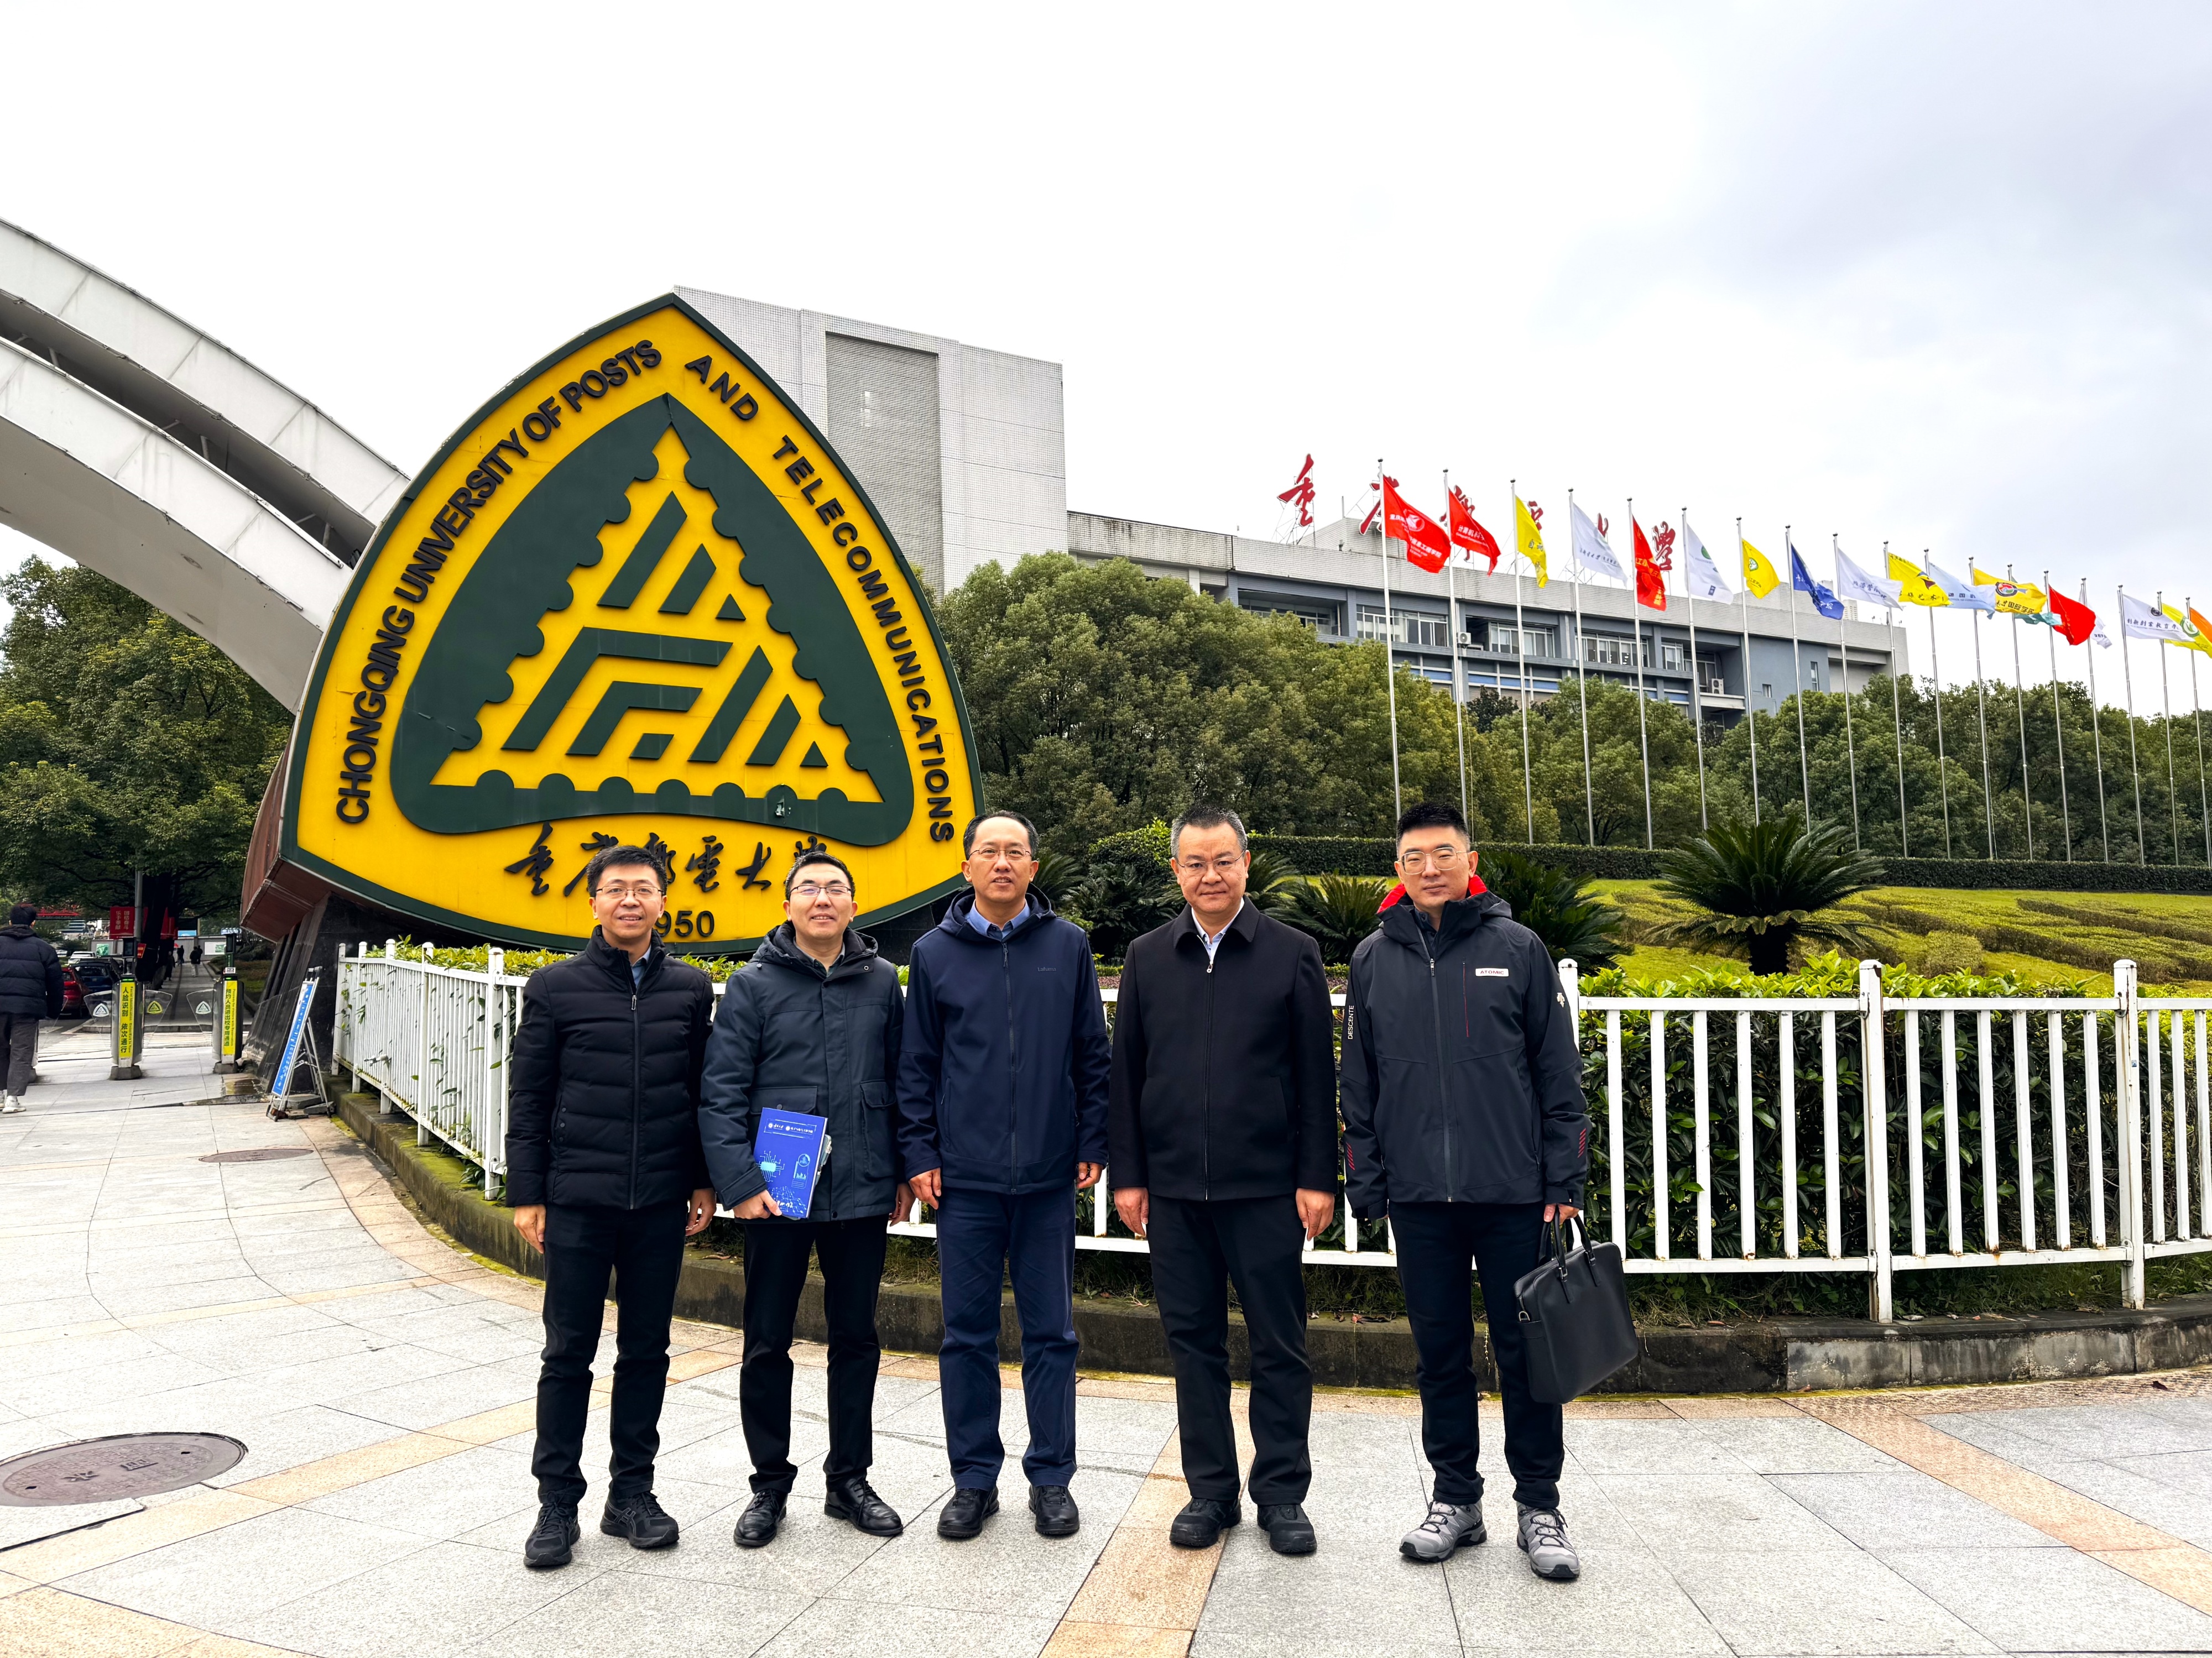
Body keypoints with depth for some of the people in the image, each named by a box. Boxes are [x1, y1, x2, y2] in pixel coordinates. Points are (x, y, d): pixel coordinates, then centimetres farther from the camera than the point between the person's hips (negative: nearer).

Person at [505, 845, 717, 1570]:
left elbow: (705, 1093, 10)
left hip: (661, 1205, 2)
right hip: (577, 1202, -2)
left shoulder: (691, 990, 5)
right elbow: (527, 1098, 2)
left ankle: (632, 1492, 23)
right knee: (569, 1353, 5)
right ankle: (557, 1504, 18)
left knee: (646, 1350, 10)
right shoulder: (556, 987, 0)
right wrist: (527, 1194, -2)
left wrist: (704, 1181, 7)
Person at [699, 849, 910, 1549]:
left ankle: (849, 1479, 28)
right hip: (776, 1196, -2)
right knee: (767, 1345, 9)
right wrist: (739, 1182, -14)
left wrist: (907, 1172, 8)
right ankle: (770, 1484, 25)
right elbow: (720, 1093, -6)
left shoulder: (883, 982, 4)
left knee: (856, 1339, 13)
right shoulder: (753, 985, -2)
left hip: (862, 1194, 2)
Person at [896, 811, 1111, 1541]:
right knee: (968, 1335, 8)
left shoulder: (1068, 946, 4)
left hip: (1049, 1178, 0)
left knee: (1051, 1333, 8)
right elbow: (917, 1065, 6)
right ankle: (974, 1479, 22)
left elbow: (1093, 1055, 6)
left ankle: (1051, 1478, 22)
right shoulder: (935, 952, 4)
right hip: (965, 1178, 0)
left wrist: (1091, 1144, 2)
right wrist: (919, 1154, 0)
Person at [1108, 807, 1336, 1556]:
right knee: (1193, 1341, 10)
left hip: (1266, 1186, -2)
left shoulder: (1292, 954, 1)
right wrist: (1127, 1173, 4)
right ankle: (1210, 1490, 23)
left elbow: (1316, 1075, 0)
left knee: (1279, 1346, 6)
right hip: (1174, 1188, 2)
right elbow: (1125, 1072, 9)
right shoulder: (1147, 958, 7)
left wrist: (1316, 1176, -5)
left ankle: (1282, 1494, 20)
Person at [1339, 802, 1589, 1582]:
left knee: (1526, 1349, 5)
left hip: (1513, 1193, -2)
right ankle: (1455, 1499, 25)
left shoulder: (1518, 948, 2)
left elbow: (1559, 1072, 2)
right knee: (1440, 1353, 11)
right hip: (1418, 1195, 2)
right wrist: (1365, 1185, 5)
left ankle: (1539, 1506, 20)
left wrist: (1565, 1180, -3)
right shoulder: (1374, 957, 7)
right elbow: (1357, 1084, 9)